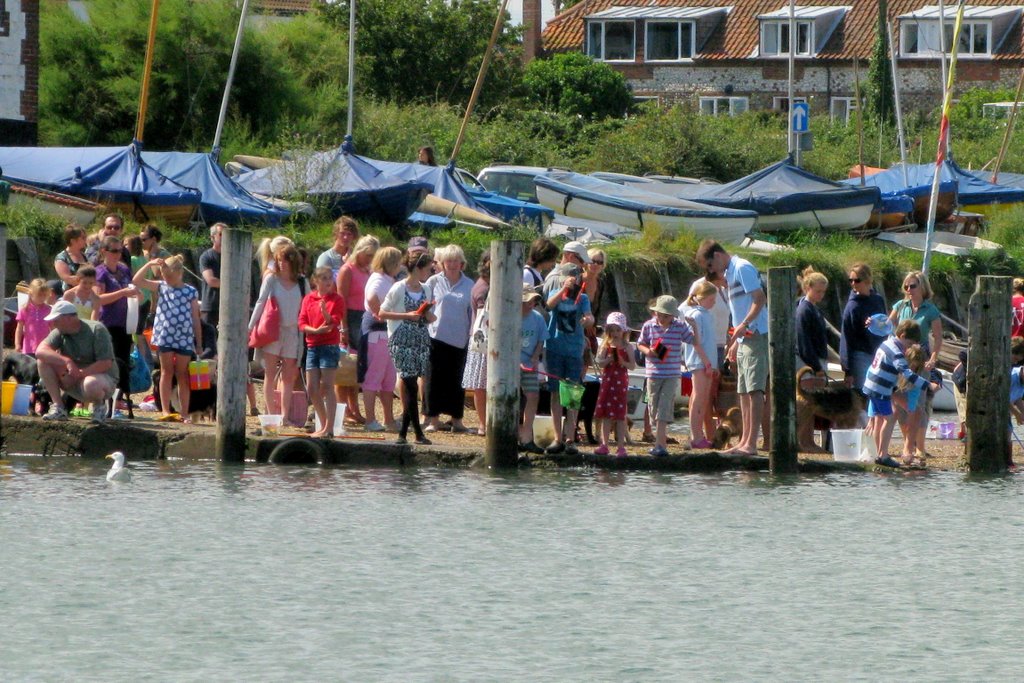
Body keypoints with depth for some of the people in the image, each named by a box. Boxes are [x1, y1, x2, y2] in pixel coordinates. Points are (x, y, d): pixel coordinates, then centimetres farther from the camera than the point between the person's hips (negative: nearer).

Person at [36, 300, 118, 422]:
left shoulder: (96, 330, -16)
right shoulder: (59, 332, -1)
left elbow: (106, 363, -22)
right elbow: (40, 351, -19)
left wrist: (79, 373, -28)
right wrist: (67, 361, -33)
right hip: (74, 381, 5)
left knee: (91, 385, -43)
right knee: (43, 361, -14)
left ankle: (99, 404, -6)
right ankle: (58, 408, -12)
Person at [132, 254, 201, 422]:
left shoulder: (191, 292, 3)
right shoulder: (161, 287, 7)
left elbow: (195, 319, 5)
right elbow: (136, 281, 0)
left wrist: (199, 344, 6)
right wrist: (149, 264, -12)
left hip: (185, 338, -1)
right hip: (165, 337, 1)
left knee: (182, 375, 4)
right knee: (167, 372, 3)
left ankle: (184, 413, 6)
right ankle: (166, 410, 3)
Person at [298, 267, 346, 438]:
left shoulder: (336, 299, -1)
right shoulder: (309, 299, 10)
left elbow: (335, 322, -11)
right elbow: (302, 323, 4)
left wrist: (325, 312, -30)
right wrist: (316, 330, -14)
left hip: (330, 345, -5)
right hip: (312, 345, 5)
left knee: (327, 387, -9)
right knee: (311, 388, 4)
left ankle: (329, 428, -9)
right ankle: (324, 424, 16)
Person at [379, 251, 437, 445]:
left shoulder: (425, 290, 13)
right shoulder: (399, 288, -6)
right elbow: (382, 313, -6)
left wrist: (429, 316, -1)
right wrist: (407, 315, -14)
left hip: (421, 341, 6)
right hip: (403, 341, -6)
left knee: (410, 387, 4)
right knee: (411, 387, -11)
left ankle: (403, 432, 9)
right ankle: (418, 433, -10)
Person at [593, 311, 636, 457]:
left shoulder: (627, 347, 0)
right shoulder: (605, 346, 3)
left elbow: (633, 365, -2)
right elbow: (599, 362, -4)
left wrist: (623, 362, -19)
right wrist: (609, 359, -22)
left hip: (621, 382, -2)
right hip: (607, 381, 2)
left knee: (620, 415, 0)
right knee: (605, 414, 4)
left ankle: (621, 446, 3)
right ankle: (604, 445, 10)